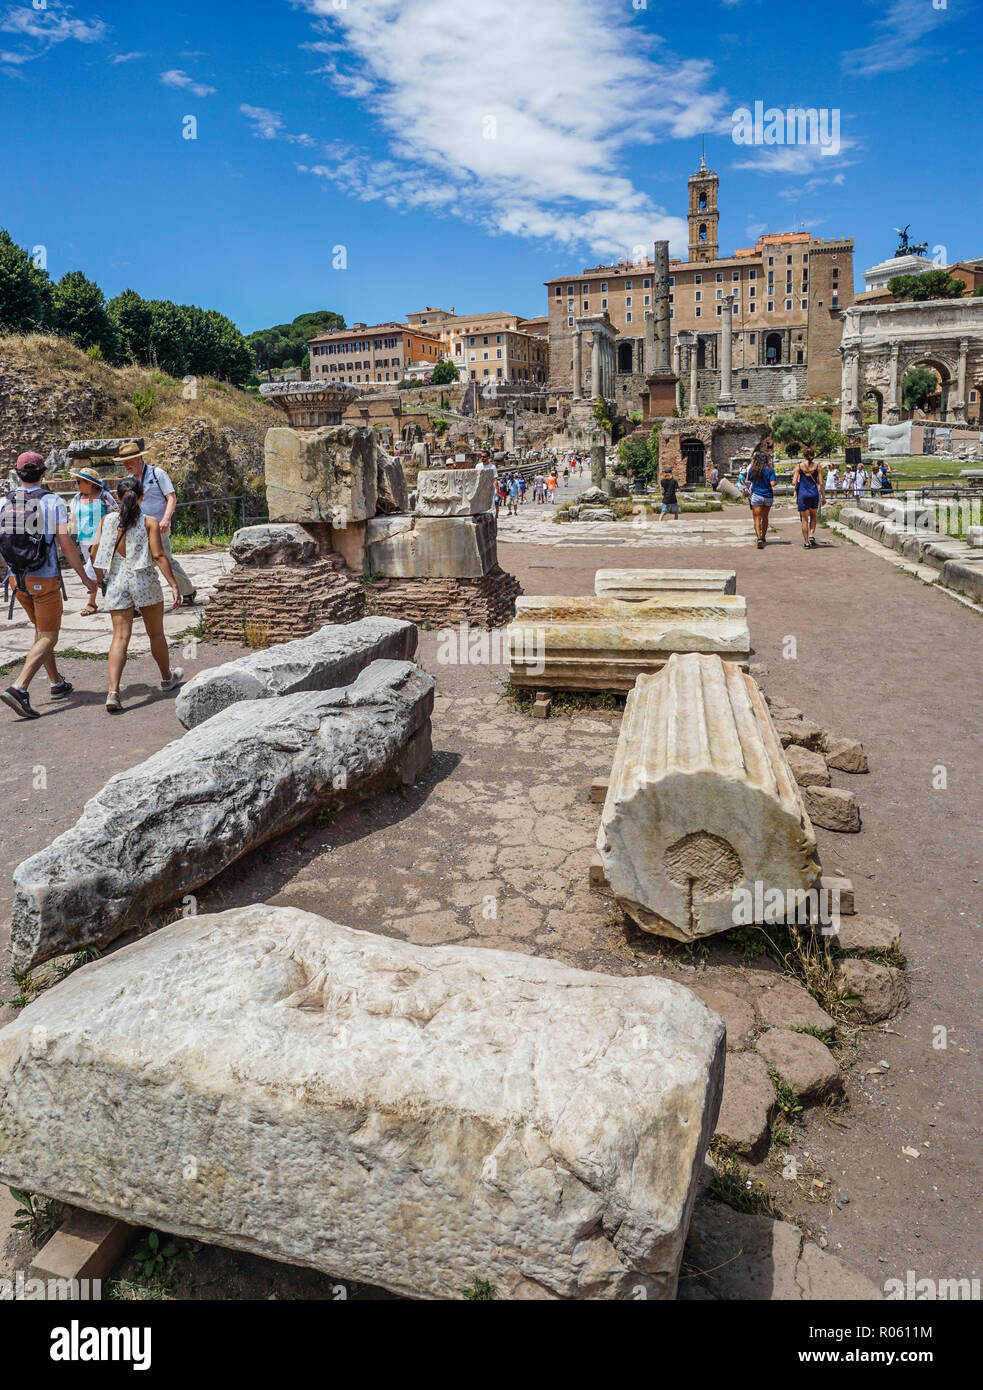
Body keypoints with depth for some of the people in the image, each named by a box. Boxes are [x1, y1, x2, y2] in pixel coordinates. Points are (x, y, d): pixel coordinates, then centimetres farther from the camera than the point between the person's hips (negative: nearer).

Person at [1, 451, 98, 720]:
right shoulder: (53, 502, -9)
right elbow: (67, 546, -12)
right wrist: (85, 578, -4)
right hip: (45, 580, -5)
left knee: (41, 631, 21)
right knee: (48, 637, -2)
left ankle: (56, 683, 29)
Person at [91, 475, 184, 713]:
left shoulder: (107, 520, 5)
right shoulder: (150, 522, -4)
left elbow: (96, 550, 3)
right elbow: (159, 556, -11)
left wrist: (98, 578, 17)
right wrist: (174, 585, -10)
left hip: (116, 581, 2)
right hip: (144, 580, -2)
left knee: (120, 637, -1)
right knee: (156, 633, 15)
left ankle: (113, 691, -15)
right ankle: (167, 677, 35)